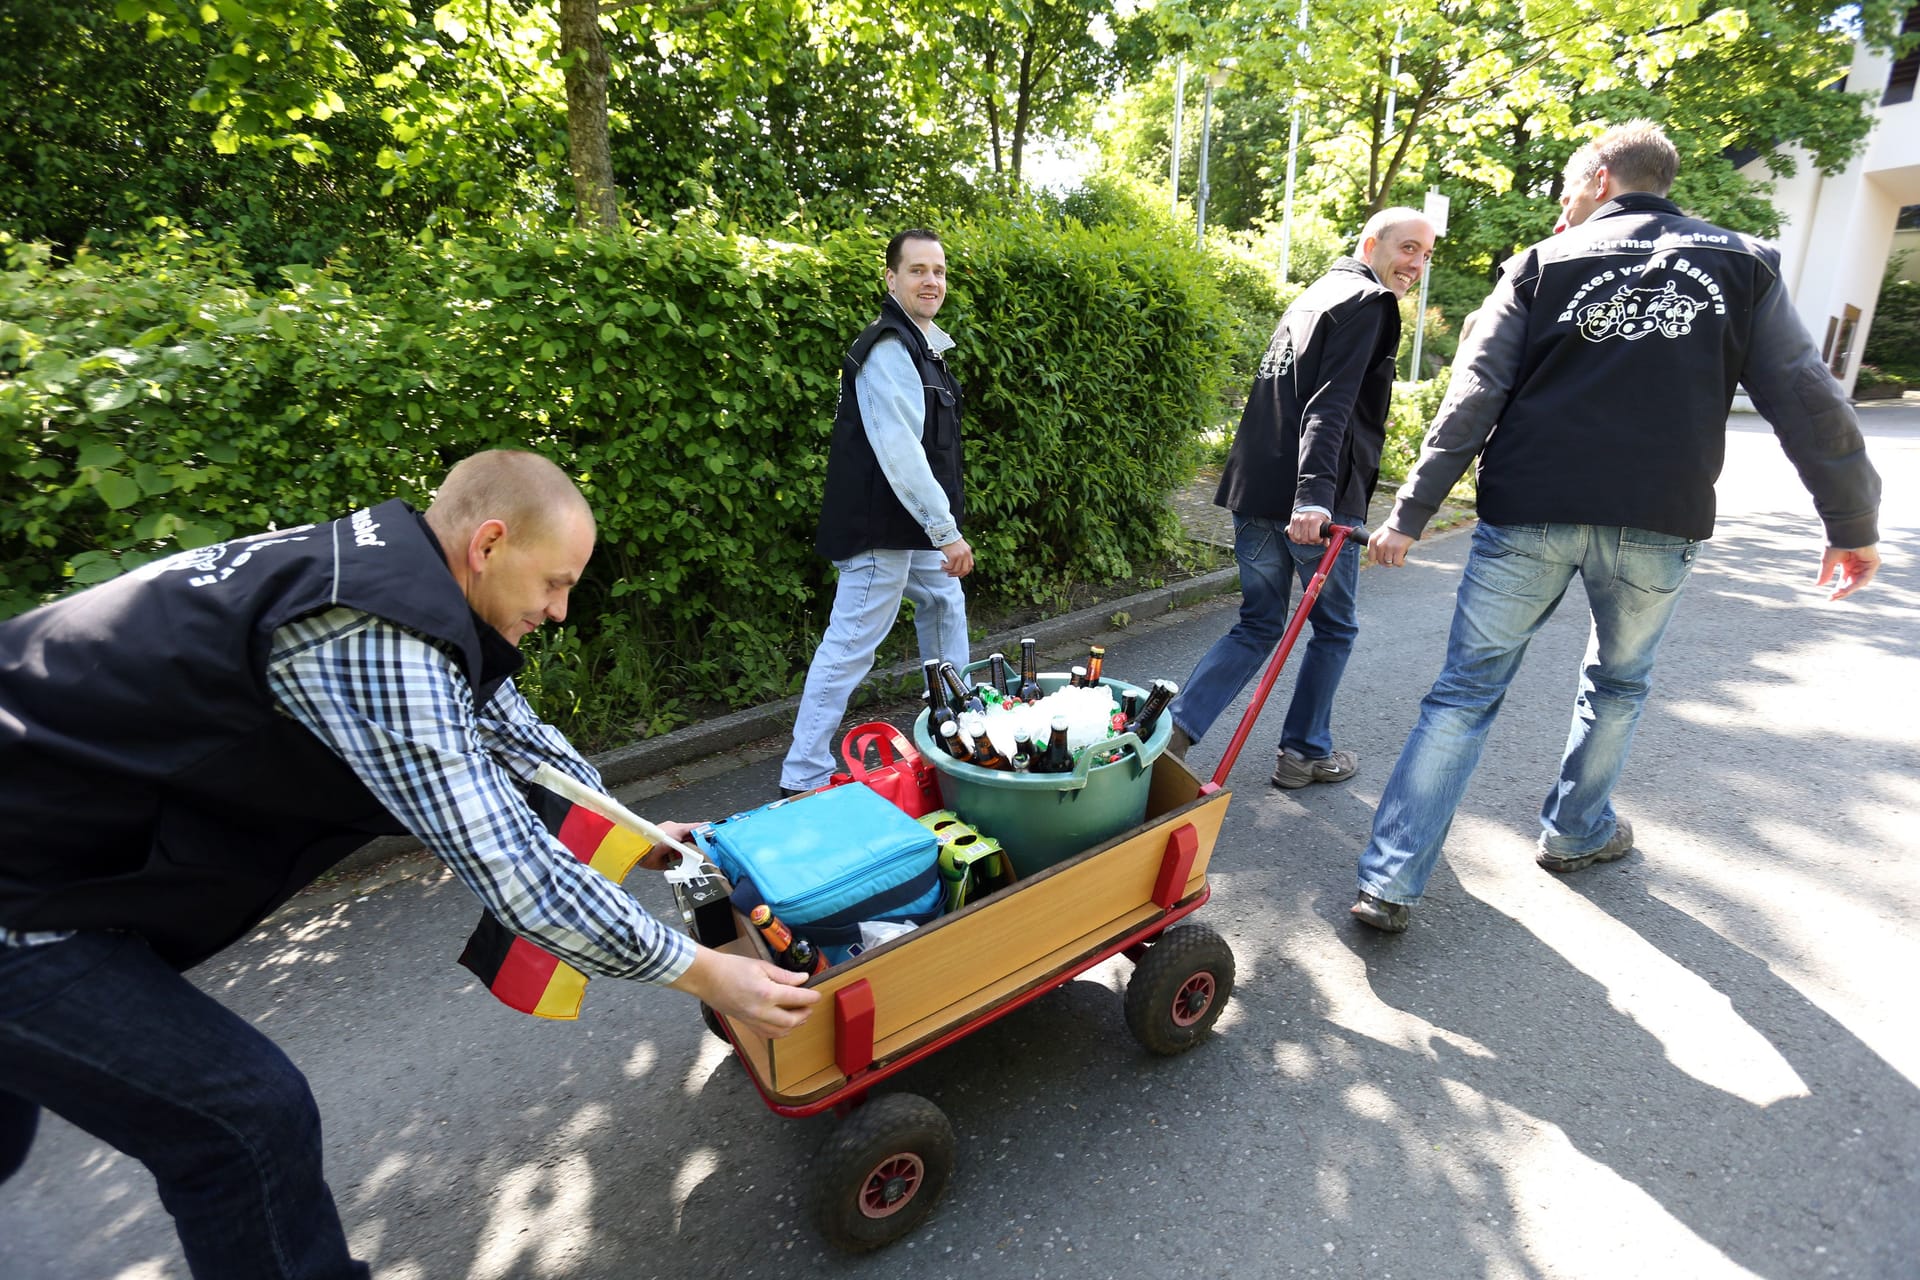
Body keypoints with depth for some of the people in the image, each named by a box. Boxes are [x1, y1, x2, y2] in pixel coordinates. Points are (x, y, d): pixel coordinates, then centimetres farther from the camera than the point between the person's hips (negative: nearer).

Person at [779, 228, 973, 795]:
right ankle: (802, 779, 1)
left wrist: (941, 525, 20)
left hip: (917, 524, 11)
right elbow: (899, 451, -26)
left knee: (945, 606, 23)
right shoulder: (886, 349, -17)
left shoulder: (925, 345, 15)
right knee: (851, 644, -7)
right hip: (881, 526, -11)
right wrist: (946, 530, -27)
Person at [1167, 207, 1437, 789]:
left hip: (1255, 492, 8)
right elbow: (1332, 403, -20)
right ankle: (1306, 752, 22)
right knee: (1334, 627, 11)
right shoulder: (1369, 301, -5)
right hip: (1316, 499, -8)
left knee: (1258, 625, 14)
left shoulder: (1313, 297, 23)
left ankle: (1174, 726, 0)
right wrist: (1315, 492, -30)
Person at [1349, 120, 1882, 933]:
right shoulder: (1742, 263, 12)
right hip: (1658, 524, 2)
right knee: (1618, 683, 24)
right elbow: (1806, 401, 7)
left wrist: (1411, 512, -8)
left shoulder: (1544, 263, 6)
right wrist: (1853, 522, 14)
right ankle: (1576, 832, 39)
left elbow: (1474, 396, -5)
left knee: (1467, 690, 2)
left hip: (1528, 513, -1)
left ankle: (1390, 880, -1)